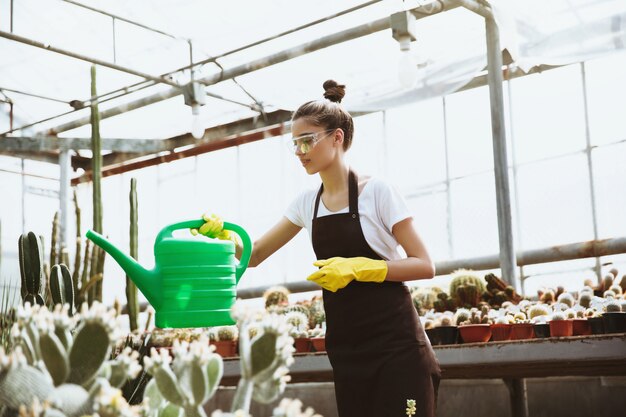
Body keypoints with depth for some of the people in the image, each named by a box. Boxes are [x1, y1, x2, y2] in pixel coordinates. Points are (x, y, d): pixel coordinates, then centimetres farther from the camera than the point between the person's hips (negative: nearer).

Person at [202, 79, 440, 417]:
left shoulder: (376, 192, -8)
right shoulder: (306, 204, 9)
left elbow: (424, 266, -9)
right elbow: (256, 254, 15)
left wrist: (357, 268, -20)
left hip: (395, 345, -5)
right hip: (346, 349, 5)